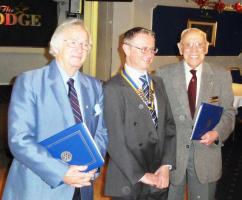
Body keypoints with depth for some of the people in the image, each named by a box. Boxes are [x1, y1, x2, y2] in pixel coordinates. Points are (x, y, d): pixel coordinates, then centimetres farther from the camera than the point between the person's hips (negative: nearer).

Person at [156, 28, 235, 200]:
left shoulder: (222, 76, 1)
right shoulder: (164, 74, -3)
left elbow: (228, 112, 4)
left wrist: (217, 133, -15)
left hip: (206, 153, 1)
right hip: (171, 152, -1)